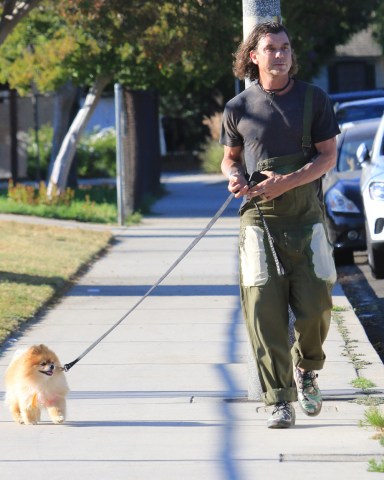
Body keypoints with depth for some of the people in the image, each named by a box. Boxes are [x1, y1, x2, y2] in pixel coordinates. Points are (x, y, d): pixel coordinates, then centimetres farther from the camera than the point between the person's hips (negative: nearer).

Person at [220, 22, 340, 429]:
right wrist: (234, 176, -5)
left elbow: (328, 156, 1)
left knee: (315, 307, -1)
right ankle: (278, 400, -3)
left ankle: (306, 370, 29)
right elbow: (230, 157, 19)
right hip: (258, 217, 0)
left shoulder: (313, 99, 4)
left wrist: (287, 182, -14)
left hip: (306, 216, 0)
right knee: (264, 312, -7)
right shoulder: (239, 108, 7)